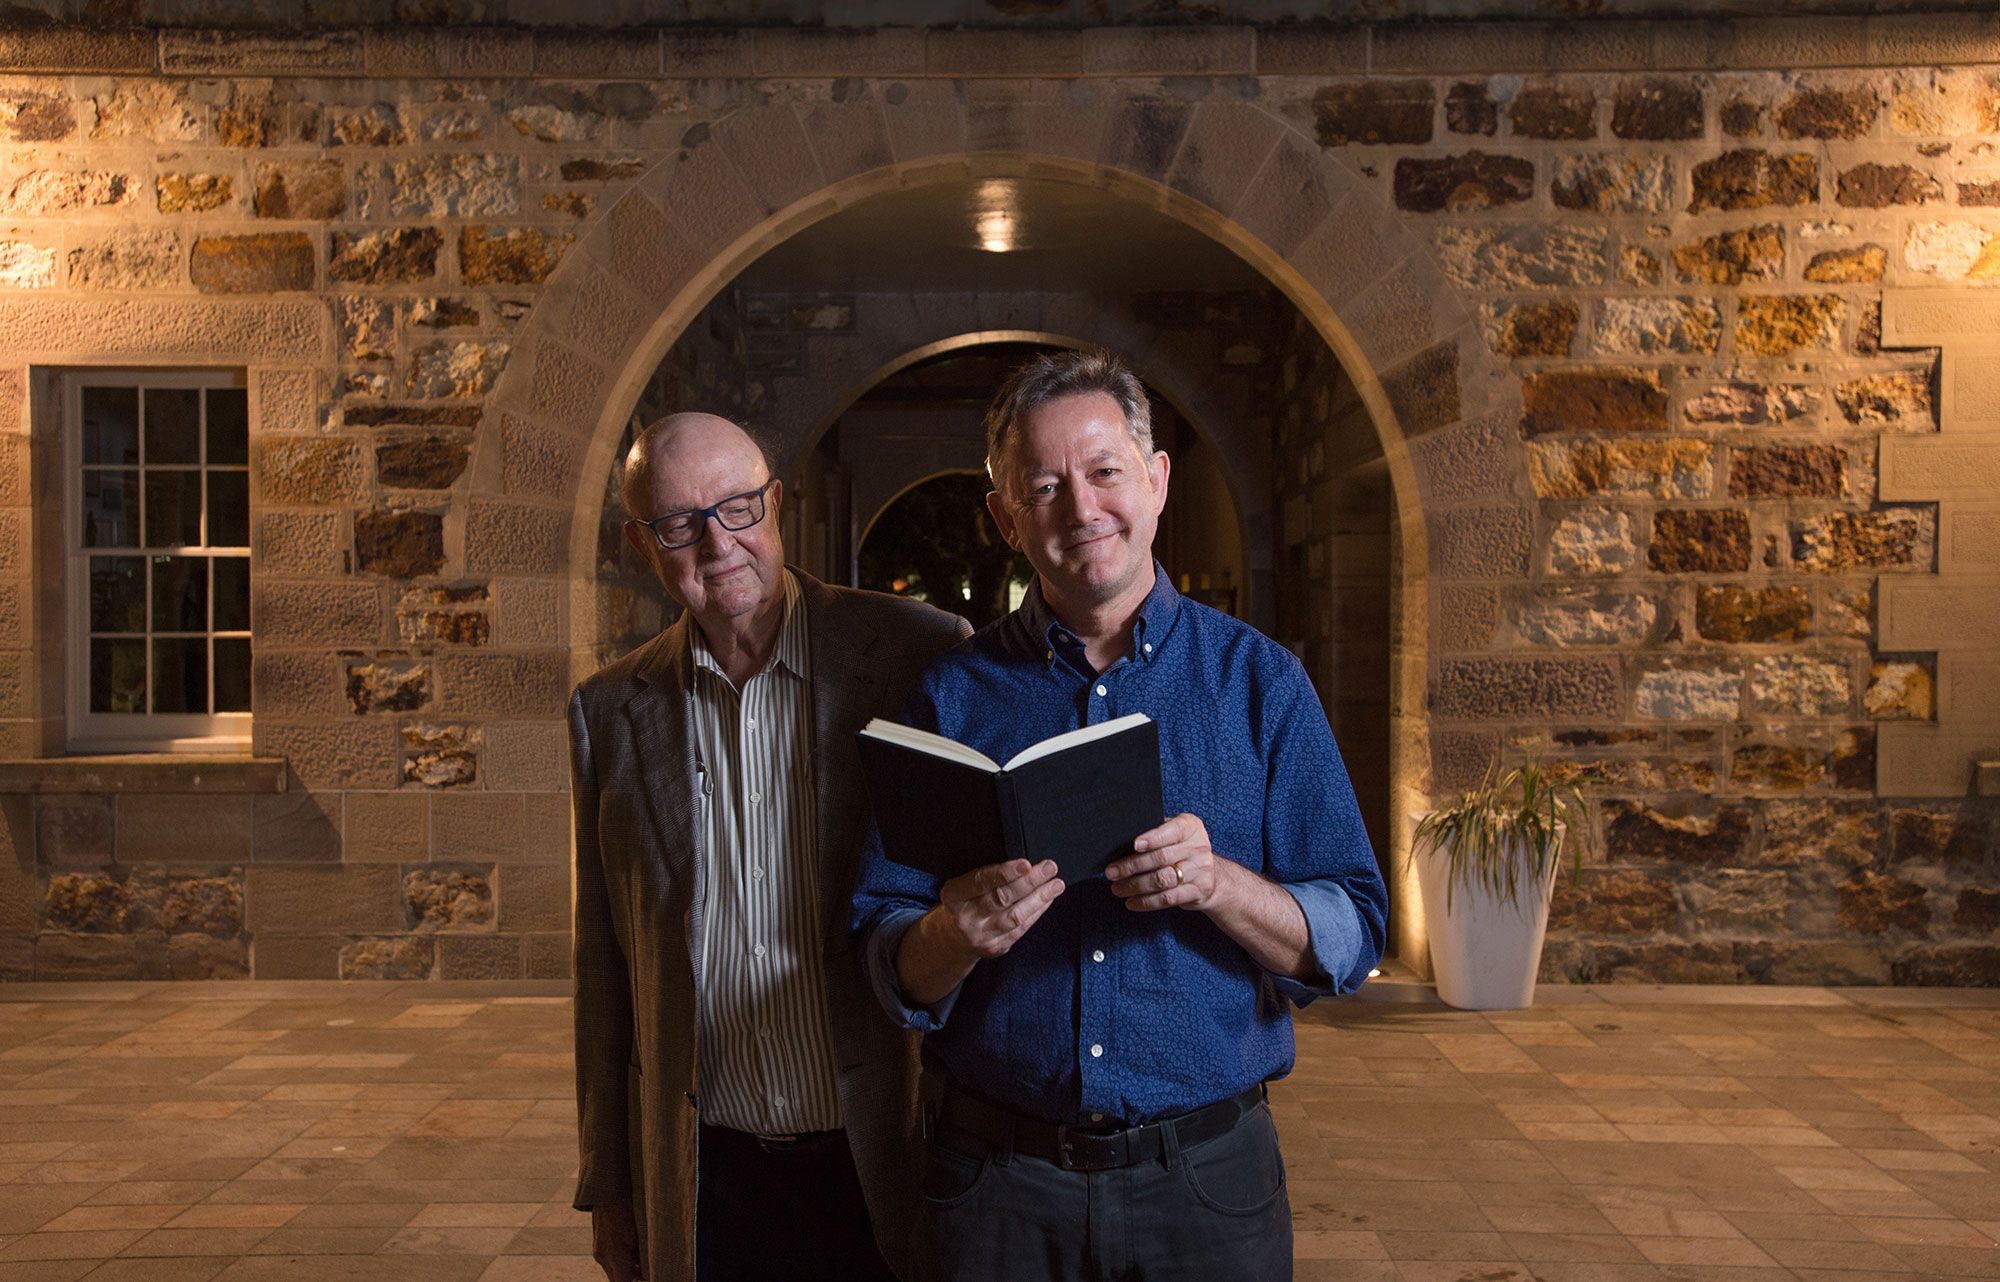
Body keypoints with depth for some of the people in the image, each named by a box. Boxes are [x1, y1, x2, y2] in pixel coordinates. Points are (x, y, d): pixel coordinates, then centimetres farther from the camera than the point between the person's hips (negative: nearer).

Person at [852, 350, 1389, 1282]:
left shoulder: (1259, 681, -1)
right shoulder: (951, 696, 0)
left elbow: (1351, 941, -3)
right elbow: (888, 972, -1)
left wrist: (1219, 886, -21)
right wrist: (953, 934, -22)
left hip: (1207, 1181, 0)